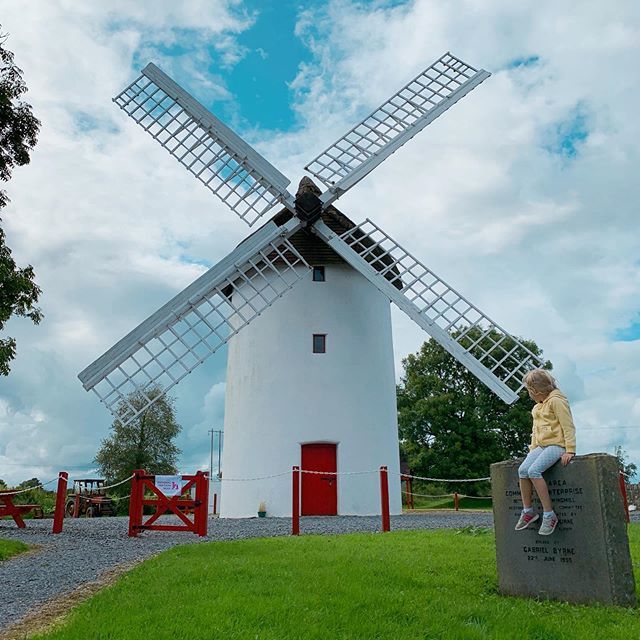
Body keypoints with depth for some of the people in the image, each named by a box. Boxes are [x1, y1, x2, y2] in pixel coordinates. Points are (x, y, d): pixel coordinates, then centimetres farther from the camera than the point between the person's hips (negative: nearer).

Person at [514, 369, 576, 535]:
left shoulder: (556, 401, -7)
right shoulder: (537, 406, 21)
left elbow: (568, 426, -12)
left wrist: (570, 451, -18)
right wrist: (532, 449, 16)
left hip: (556, 445, -8)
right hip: (541, 445, 8)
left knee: (533, 471, -27)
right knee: (523, 470, -15)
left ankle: (549, 515, -21)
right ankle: (527, 511, -7)